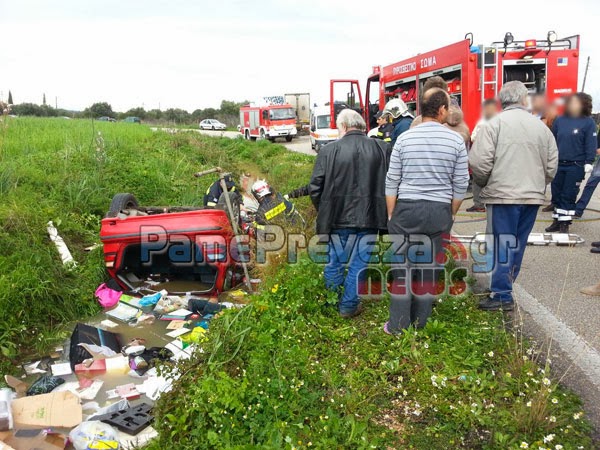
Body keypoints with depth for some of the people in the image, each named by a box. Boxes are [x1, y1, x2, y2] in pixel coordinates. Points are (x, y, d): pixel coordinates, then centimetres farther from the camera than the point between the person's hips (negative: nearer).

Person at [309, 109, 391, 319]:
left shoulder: (329, 150, -5)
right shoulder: (382, 149, 0)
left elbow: (315, 188, -5)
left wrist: (324, 212, 10)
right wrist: (382, 212, 15)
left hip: (337, 216, 0)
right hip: (369, 217, 0)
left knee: (334, 261, 16)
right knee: (359, 264, 11)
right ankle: (349, 306, 18)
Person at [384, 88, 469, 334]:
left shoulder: (404, 138, -1)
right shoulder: (456, 140, -1)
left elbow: (392, 181, 1)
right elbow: (460, 184, 2)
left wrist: (391, 214, 9)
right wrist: (451, 214, 14)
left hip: (406, 209, 0)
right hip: (439, 212, 1)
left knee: (402, 266, 6)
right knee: (429, 267, 10)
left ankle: (398, 325, 12)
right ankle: (421, 324, 21)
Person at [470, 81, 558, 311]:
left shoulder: (494, 124, -8)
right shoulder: (541, 127, 8)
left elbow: (479, 162, -14)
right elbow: (551, 166, 10)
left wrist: (483, 184, 4)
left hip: (503, 195, -5)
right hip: (533, 196, 5)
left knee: (502, 244, 1)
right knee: (518, 244, 15)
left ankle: (502, 295, 3)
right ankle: (505, 285, 27)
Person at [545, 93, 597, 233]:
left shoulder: (588, 122, -3)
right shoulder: (560, 120, 8)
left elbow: (591, 145, -5)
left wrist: (588, 163, -11)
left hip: (576, 166, -4)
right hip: (558, 164, 4)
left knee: (569, 196, 1)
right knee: (556, 194, 9)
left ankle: (565, 223, 11)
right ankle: (557, 221, 21)